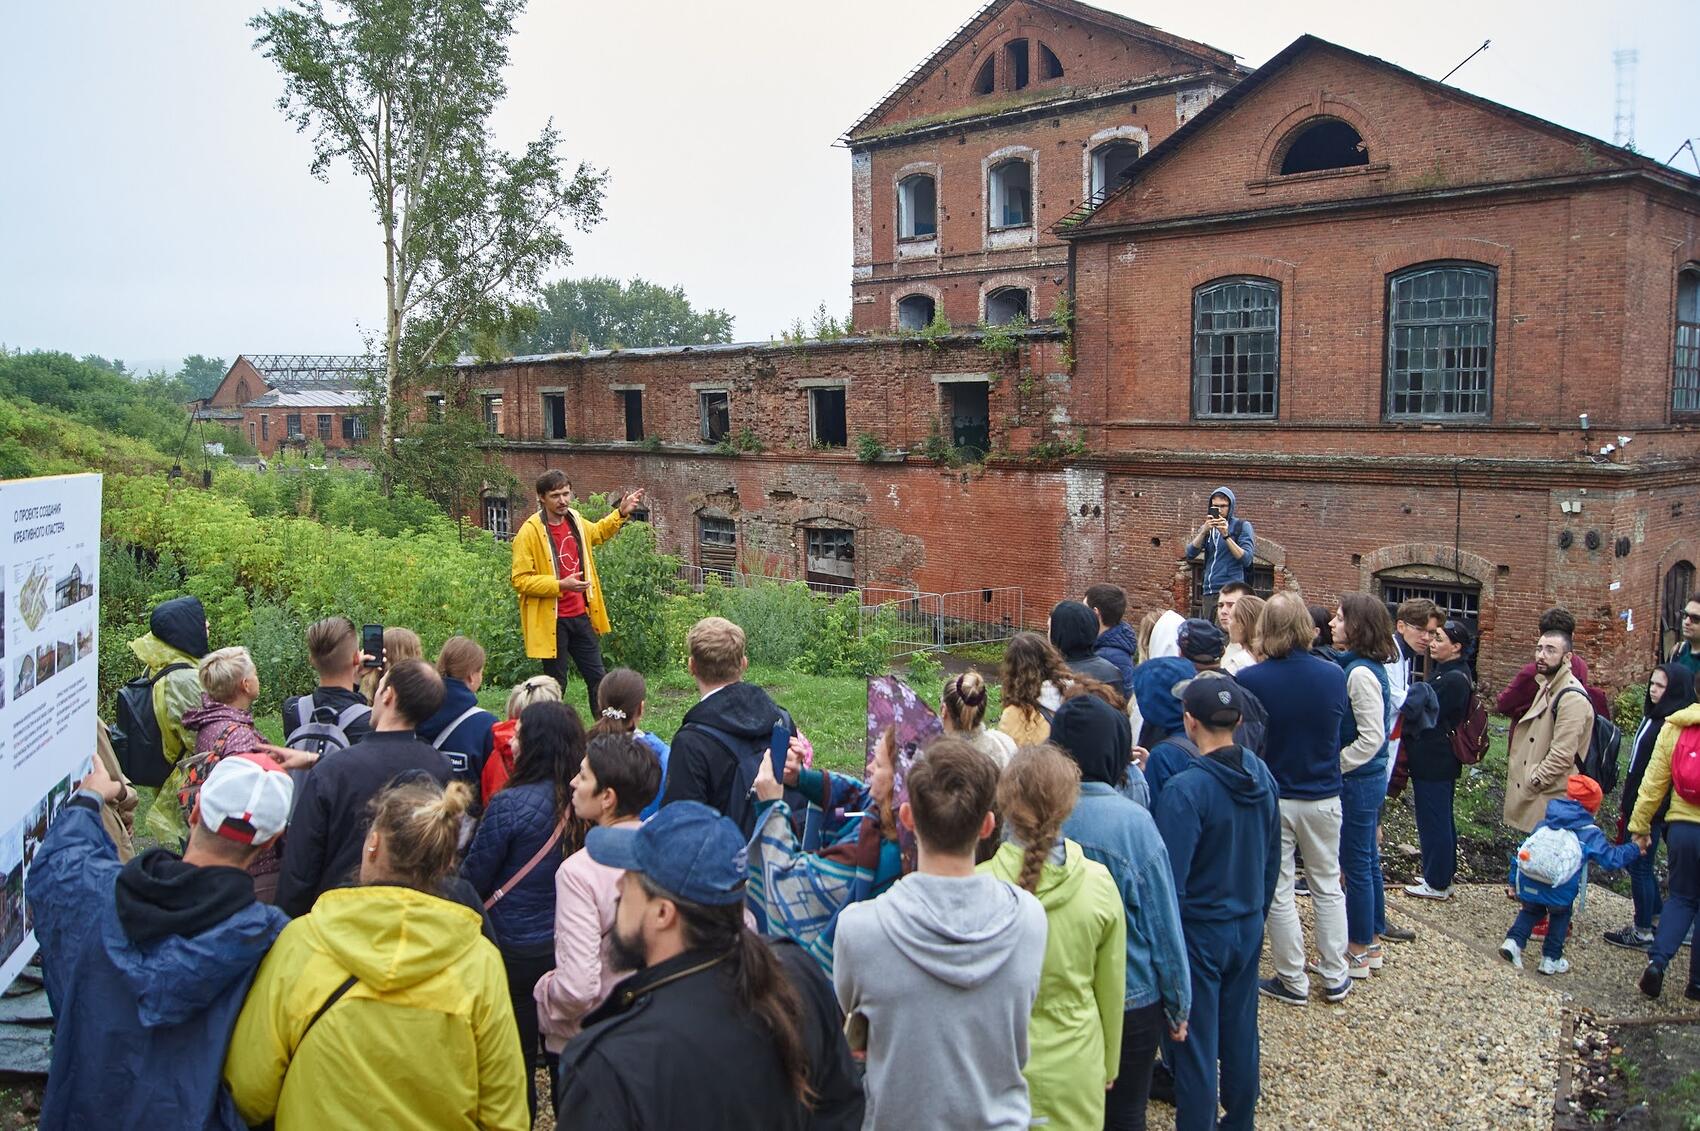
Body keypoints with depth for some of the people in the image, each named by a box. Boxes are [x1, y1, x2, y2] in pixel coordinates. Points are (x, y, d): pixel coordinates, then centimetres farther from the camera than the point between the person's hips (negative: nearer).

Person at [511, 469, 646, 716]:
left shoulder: (575, 520, 6)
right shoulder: (529, 532, -15)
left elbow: (597, 533, 30)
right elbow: (520, 580, -17)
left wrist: (621, 513, 18)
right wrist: (560, 585, -25)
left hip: (581, 616, 6)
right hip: (552, 620, -6)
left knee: (596, 677, 12)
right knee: (556, 683, 4)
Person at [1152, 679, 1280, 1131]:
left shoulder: (1187, 789, -25)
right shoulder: (1262, 776, -4)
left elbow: (1169, 877, -22)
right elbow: (1272, 858, 8)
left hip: (1200, 932, -6)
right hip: (1248, 927, 6)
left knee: (1197, 1042, 7)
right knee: (1241, 1030, 20)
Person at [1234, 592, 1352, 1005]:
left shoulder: (1248, 681, -20)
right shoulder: (1334, 675, -10)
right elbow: (1339, 723, 7)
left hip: (1270, 798, -3)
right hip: (1323, 797, 3)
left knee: (1279, 894, 10)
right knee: (1328, 887, 19)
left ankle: (1293, 981, 20)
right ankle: (1335, 976, 27)